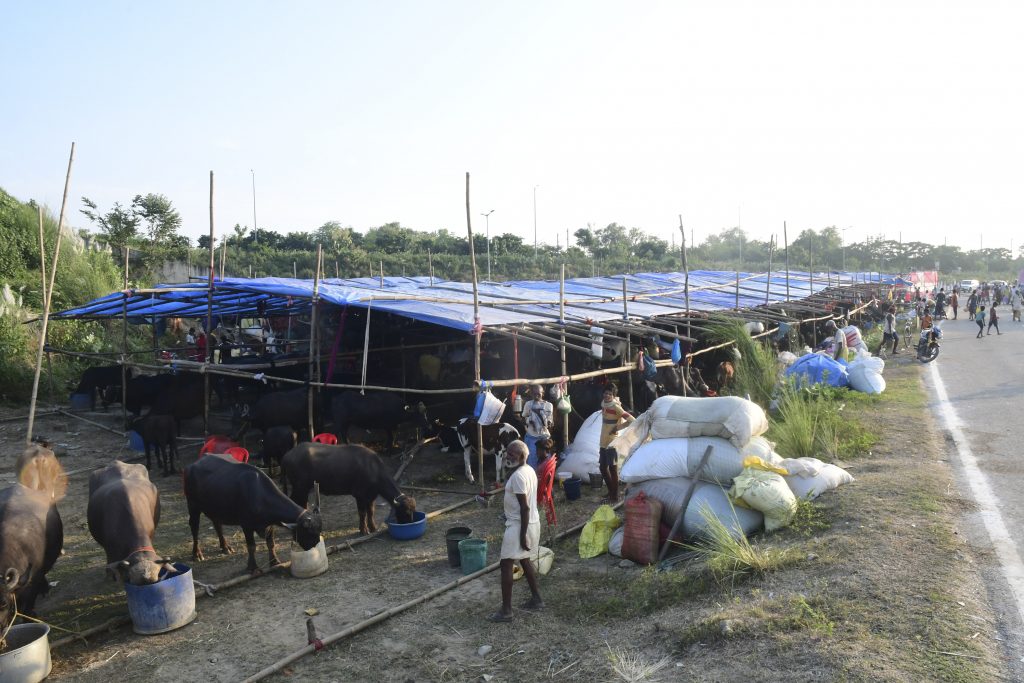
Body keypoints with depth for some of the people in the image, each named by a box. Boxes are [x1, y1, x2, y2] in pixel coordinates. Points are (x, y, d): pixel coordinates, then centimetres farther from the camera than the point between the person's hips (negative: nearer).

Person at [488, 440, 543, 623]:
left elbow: (525, 507, -24)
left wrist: (523, 535, -21)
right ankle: (536, 599, 32)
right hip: (532, 522, 10)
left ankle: (506, 611, 1)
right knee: (524, 560, 23)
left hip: (519, 525, -10)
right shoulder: (530, 470, 7)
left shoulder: (518, 476, -22)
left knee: (506, 565, -3)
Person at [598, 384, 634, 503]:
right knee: (603, 467, 14)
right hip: (603, 442, 8)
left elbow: (631, 420, -24)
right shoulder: (603, 405, 6)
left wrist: (617, 428, -18)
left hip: (612, 443, -8)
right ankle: (611, 492, 28)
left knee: (613, 469, -1)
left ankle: (614, 497, 7)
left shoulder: (616, 407, -17)